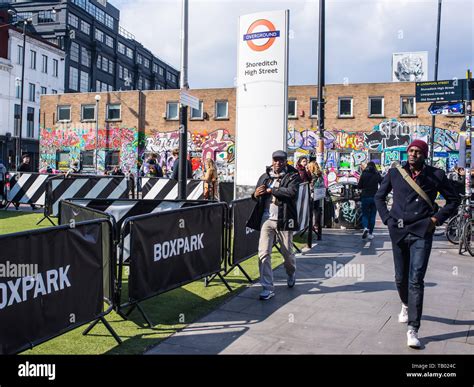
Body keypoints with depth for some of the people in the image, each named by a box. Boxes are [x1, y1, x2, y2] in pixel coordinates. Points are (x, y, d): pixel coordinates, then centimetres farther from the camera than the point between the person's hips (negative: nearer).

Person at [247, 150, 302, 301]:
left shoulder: (293, 176, -1)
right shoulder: (265, 177, 11)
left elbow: (291, 192, -20)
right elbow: (257, 197, 16)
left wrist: (270, 190, -15)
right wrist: (256, 194, -9)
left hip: (284, 220, -2)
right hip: (266, 219, 3)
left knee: (287, 252, 12)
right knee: (263, 253, -6)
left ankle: (291, 274, 45)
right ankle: (268, 288, 2)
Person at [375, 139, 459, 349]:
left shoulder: (436, 175, -1)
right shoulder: (395, 173, 3)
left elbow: (453, 200, 10)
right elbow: (379, 197, 15)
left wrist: (438, 218, -3)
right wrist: (387, 218, 5)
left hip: (422, 232, -3)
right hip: (399, 231, 3)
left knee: (416, 280, -11)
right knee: (400, 278, 15)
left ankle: (412, 330, -8)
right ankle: (406, 305, 46)